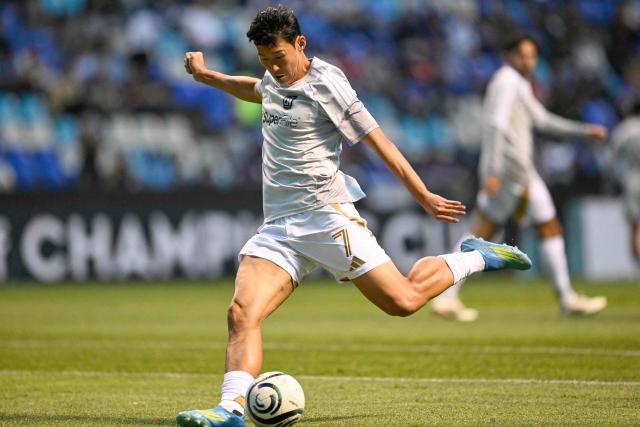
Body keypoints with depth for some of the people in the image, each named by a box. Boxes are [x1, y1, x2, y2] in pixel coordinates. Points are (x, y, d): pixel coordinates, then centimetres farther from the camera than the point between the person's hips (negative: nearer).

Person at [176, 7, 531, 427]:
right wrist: (204, 74, 43)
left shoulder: (324, 83, -7)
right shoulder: (274, 80, 15)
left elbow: (378, 140, -6)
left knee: (403, 302, -8)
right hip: (278, 226, 6)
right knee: (242, 313, -16)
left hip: (326, 215, -6)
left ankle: (475, 258, 16)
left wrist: (423, 196, -5)